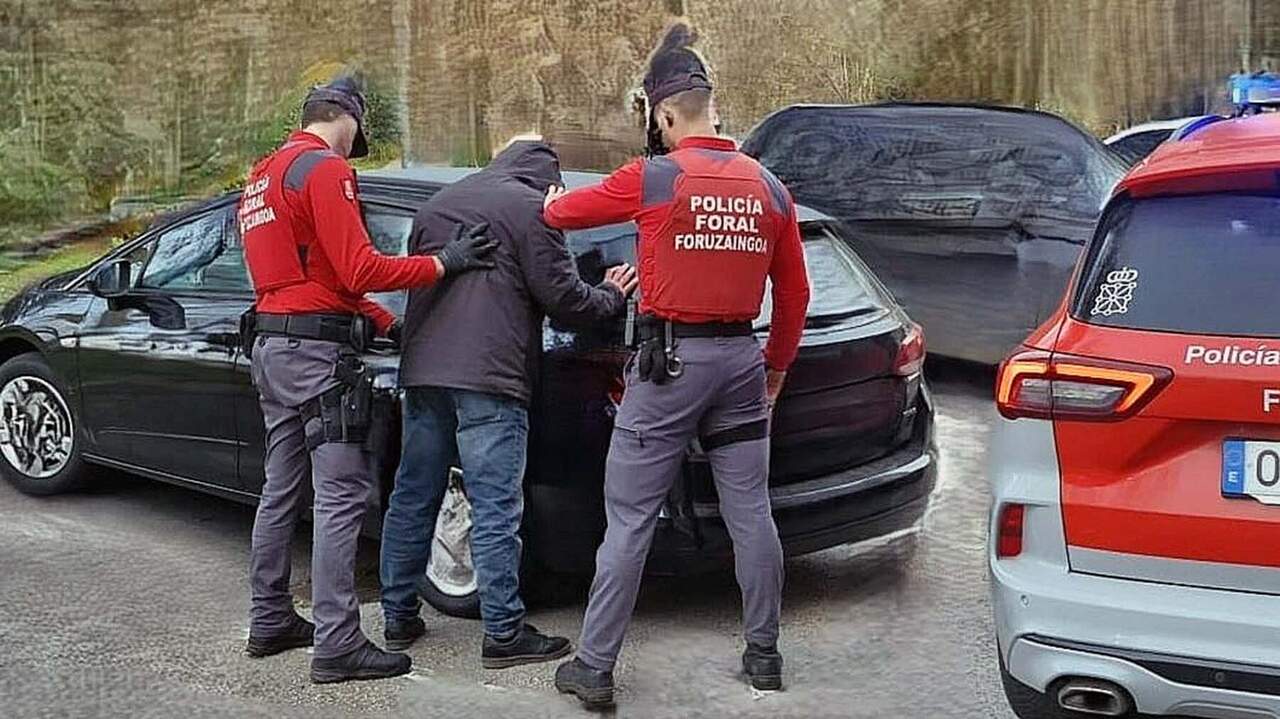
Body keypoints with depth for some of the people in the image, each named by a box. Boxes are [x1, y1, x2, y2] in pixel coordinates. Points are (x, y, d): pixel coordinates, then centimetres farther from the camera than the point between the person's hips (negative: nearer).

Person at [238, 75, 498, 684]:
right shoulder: (325, 169, -11)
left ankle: (270, 621, 24)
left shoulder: (262, 177, 20)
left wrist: (384, 321, 15)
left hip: (271, 346, 10)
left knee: (281, 491, 16)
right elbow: (358, 270, -18)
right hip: (318, 351, -10)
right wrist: (444, 264, -12)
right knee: (342, 497, -9)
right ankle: (337, 645, -9)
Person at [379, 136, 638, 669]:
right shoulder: (530, 208, -3)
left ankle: (399, 618, 21)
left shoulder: (438, 204, 20)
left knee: (412, 499, 14)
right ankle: (504, 634, -2)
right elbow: (564, 299, -5)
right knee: (495, 510, -5)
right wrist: (613, 296, 13)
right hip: (488, 377, -7)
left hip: (422, 371, 7)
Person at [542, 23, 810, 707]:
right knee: (751, 514, 12)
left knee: (628, 522, 1)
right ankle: (764, 654, 22)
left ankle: (594, 668, 5)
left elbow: (561, 211, 5)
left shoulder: (653, 178, -9)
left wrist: (552, 200, 29)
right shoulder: (769, 187, 5)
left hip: (669, 363, -5)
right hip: (741, 360, 5)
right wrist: (776, 368, 24)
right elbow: (794, 293, 11)